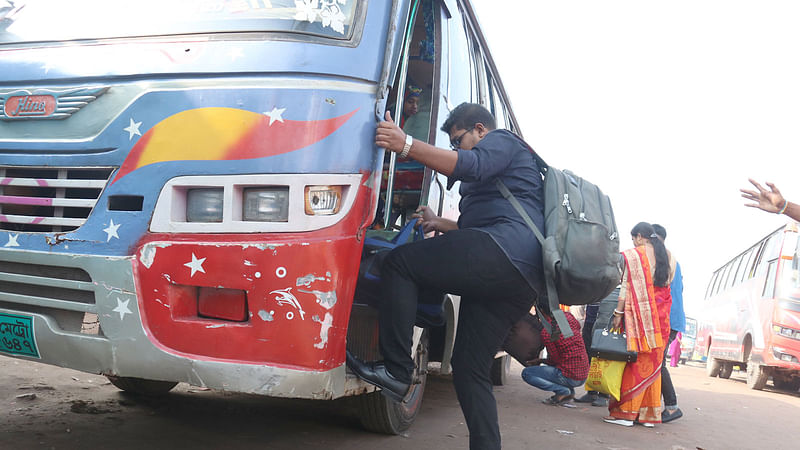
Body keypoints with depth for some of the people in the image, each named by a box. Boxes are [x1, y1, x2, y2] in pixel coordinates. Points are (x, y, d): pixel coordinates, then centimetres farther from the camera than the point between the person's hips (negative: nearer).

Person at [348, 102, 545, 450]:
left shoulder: (502, 140, 10)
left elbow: (472, 165, -15)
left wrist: (406, 145, -23)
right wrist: (441, 225, 38)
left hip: (504, 250, -11)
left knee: (399, 263, -14)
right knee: (470, 368, 8)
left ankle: (395, 369, -19)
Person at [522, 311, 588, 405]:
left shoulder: (546, 332, -15)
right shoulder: (570, 317, 2)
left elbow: (555, 360, -11)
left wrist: (540, 361, 8)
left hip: (570, 377, -7)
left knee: (526, 373, -2)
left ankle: (563, 391, -7)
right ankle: (570, 391, 12)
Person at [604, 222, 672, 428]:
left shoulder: (632, 255, -4)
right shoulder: (664, 257, 14)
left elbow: (626, 286, -10)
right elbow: (666, 286, 14)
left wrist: (618, 313, -9)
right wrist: (661, 314, 17)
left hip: (639, 314, -6)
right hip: (660, 317, 6)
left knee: (635, 362, -4)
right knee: (652, 364, 9)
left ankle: (625, 412, -3)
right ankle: (649, 414, 12)